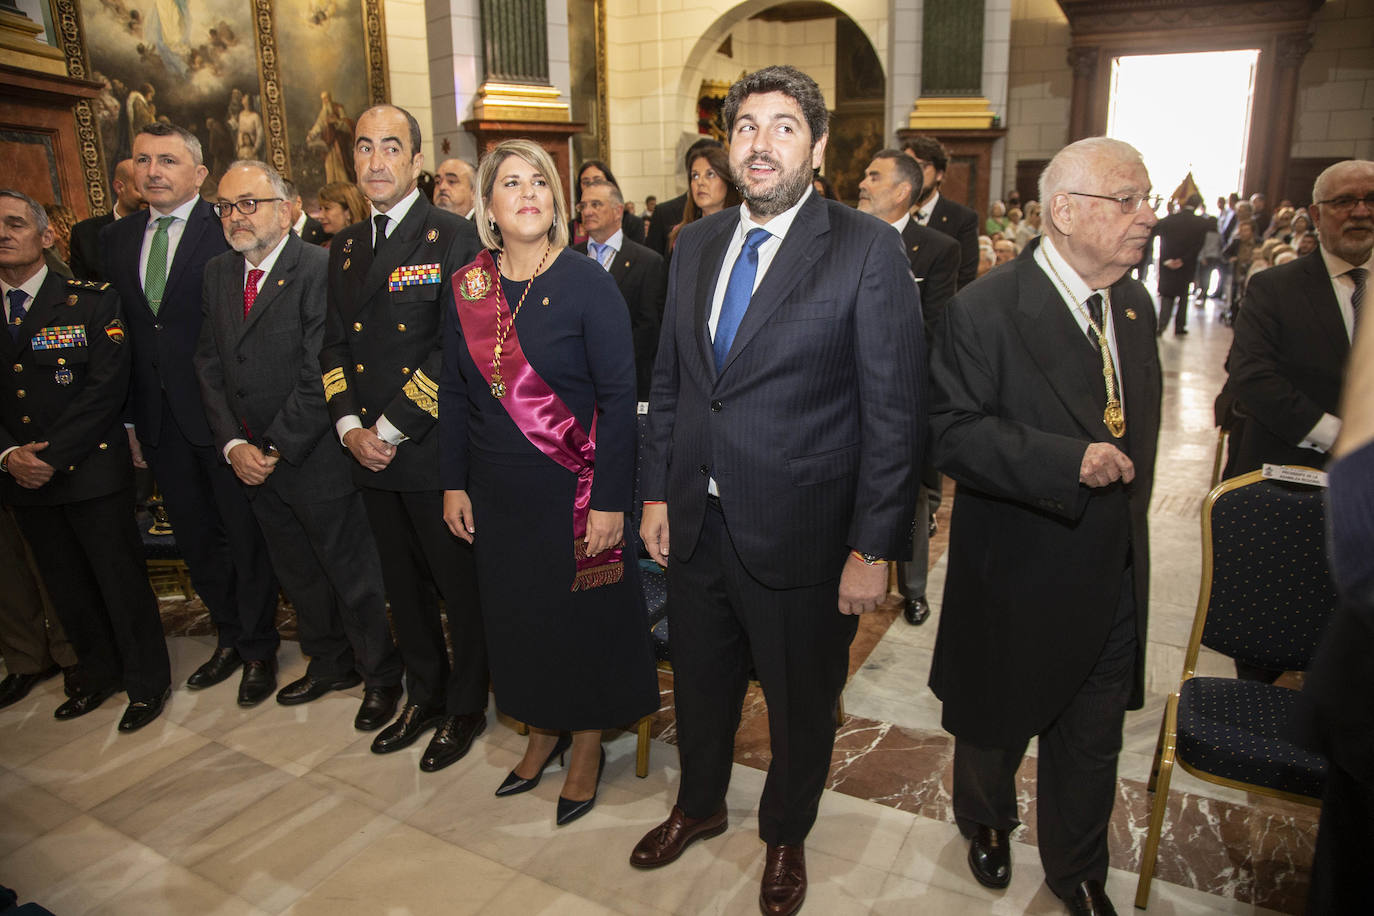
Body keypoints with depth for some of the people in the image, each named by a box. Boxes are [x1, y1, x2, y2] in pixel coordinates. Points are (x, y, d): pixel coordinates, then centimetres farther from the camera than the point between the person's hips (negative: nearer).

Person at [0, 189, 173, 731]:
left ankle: (147, 681, 19)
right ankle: (100, 673, 35)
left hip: (92, 470, -5)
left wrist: (50, 456, -15)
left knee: (121, 579, 2)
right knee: (66, 585, 16)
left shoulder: (92, 302, -5)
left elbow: (106, 388, -12)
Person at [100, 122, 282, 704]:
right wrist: (129, 418, 8)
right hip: (158, 418, 6)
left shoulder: (229, 230, -9)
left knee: (246, 535, 6)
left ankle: (258, 646, 24)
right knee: (195, 539, 17)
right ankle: (229, 636, 35)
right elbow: (119, 333, 11)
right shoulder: (116, 239, 10)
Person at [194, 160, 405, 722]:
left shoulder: (318, 268, -15)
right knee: (296, 572, 20)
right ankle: (330, 663, 39)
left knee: (353, 574, 6)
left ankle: (381, 676, 25)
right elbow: (209, 365, 7)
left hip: (315, 458, -7)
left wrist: (276, 448, -16)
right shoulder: (217, 272, 9)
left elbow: (319, 374, -19)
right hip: (251, 460, 7)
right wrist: (233, 444, -4)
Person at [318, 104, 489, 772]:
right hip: (369, 456, 7)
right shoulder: (345, 246, 13)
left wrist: (391, 428, -16)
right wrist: (349, 426, -2)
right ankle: (424, 695, 38)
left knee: (459, 585, 9)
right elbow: (334, 343, 13)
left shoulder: (454, 238, -9)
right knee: (402, 584, 19)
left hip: (433, 449, -6)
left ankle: (465, 706, 29)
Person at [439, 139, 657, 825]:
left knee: (584, 614, 9)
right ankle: (543, 732, 39)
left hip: (572, 487, -4)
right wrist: (453, 483, 5)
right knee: (516, 612, 16)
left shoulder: (587, 283, -11)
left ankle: (588, 745, 32)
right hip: (496, 493, 5)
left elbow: (618, 398, -13)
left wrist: (610, 501, -16)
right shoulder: (467, 287, 3)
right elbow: (454, 393, 8)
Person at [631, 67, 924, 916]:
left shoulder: (868, 249, -12)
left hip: (800, 534, -4)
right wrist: (657, 491, 8)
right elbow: (670, 380, 11)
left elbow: (895, 411, -14)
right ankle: (700, 806, 52)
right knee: (701, 683, 24)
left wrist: (873, 549, -15)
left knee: (801, 703, 17)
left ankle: (786, 836, 45)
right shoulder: (697, 243, 6)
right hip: (698, 523, 5)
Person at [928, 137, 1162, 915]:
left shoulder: (1136, 305, 5)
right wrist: (1070, 463, -32)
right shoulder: (985, 310, -18)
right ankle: (986, 821, 51)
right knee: (997, 722, 19)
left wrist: (1129, 518, 14)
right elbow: (954, 434, -23)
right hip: (1019, 577, -5)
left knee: (1093, 738, 19)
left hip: (1114, 576, 6)